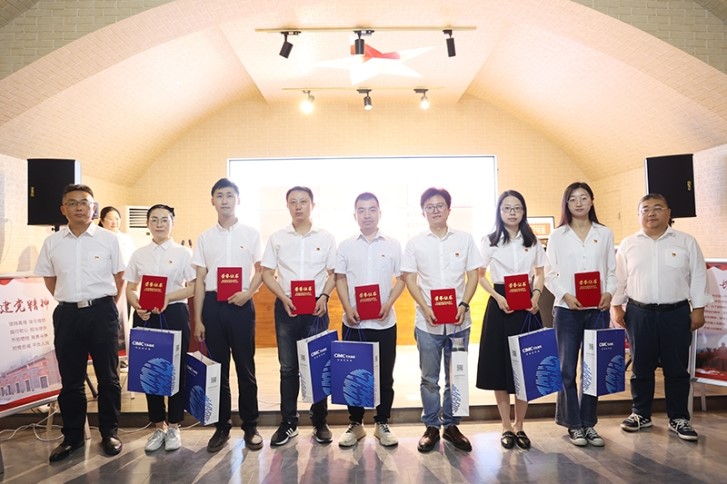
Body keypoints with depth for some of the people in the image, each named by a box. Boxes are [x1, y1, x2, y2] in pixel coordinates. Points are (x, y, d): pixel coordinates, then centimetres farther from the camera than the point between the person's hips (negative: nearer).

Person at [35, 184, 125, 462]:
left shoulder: (108, 239, -3)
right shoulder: (52, 242, 4)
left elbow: (118, 276, 5)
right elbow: (49, 278, 16)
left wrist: (102, 304, 3)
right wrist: (70, 301, 10)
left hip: (102, 313, -2)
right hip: (67, 315, 2)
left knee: (107, 376, 7)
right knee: (70, 379, 11)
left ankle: (109, 433, 21)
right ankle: (72, 436, 25)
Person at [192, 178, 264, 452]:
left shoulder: (251, 234, 3)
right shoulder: (204, 238, 8)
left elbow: (260, 270, 4)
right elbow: (200, 280, 7)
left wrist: (248, 293, -15)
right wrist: (197, 319, 3)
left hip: (241, 305, -2)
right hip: (213, 305, 2)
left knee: (245, 368, 3)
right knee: (217, 368, 8)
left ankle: (250, 426, 15)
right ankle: (222, 426, 20)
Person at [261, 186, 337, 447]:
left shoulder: (326, 238, 4)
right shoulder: (276, 238, 5)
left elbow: (333, 274, 6)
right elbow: (267, 274, 4)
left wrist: (324, 296, -11)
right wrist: (283, 297, -11)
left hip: (316, 309, 0)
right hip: (286, 308, 1)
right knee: (288, 367, 7)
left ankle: (320, 422, 18)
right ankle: (288, 423, 19)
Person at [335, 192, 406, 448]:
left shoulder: (393, 245, 4)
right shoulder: (346, 246, 5)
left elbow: (401, 278, 4)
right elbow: (340, 279, 4)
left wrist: (389, 303, -11)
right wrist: (348, 309, -9)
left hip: (384, 322, 0)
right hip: (354, 322, 0)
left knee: (385, 375, 7)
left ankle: (382, 424, 21)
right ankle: (355, 424, 21)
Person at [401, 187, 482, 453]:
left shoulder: (464, 239, 4)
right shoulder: (415, 243, 3)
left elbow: (473, 276, 4)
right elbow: (410, 279, 1)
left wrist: (463, 305, -10)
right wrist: (426, 309, -12)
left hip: (459, 320, 1)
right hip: (427, 321, -1)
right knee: (429, 378, 7)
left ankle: (451, 425, 25)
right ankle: (431, 426, 21)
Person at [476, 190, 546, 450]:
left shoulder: (533, 241, 9)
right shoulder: (489, 241, 2)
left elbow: (540, 273, 12)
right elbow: (480, 276, 3)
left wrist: (536, 295, -6)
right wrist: (498, 297, -12)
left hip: (527, 305, 2)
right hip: (500, 305, -2)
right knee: (499, 367, 1)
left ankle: (519, 426, 19)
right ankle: (506, 427, 14)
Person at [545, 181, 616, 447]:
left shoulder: (605, 233, 9)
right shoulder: (557, 235, 3)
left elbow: (612, 270, 8)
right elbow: (550, 274, 0)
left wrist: (609, 292, -9)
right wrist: (565, 295, -15)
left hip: (598, 310, 2)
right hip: (567, 310, -2)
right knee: (567, 369, 1)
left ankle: (589, 423, 20)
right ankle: (574, 425, 14)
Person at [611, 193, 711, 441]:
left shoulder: (686, 242, 3)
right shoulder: (628, 244, 5)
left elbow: (698, 276, 3)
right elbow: (619, 278, 5)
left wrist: (698, 309, -1)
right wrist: (616, 306, -1)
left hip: (676, 313, 0)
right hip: (639, 314, 1)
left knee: (677, 368, 7)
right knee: (641, 367, 9)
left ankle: (679, 418, 20)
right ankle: (641, 414, 22)